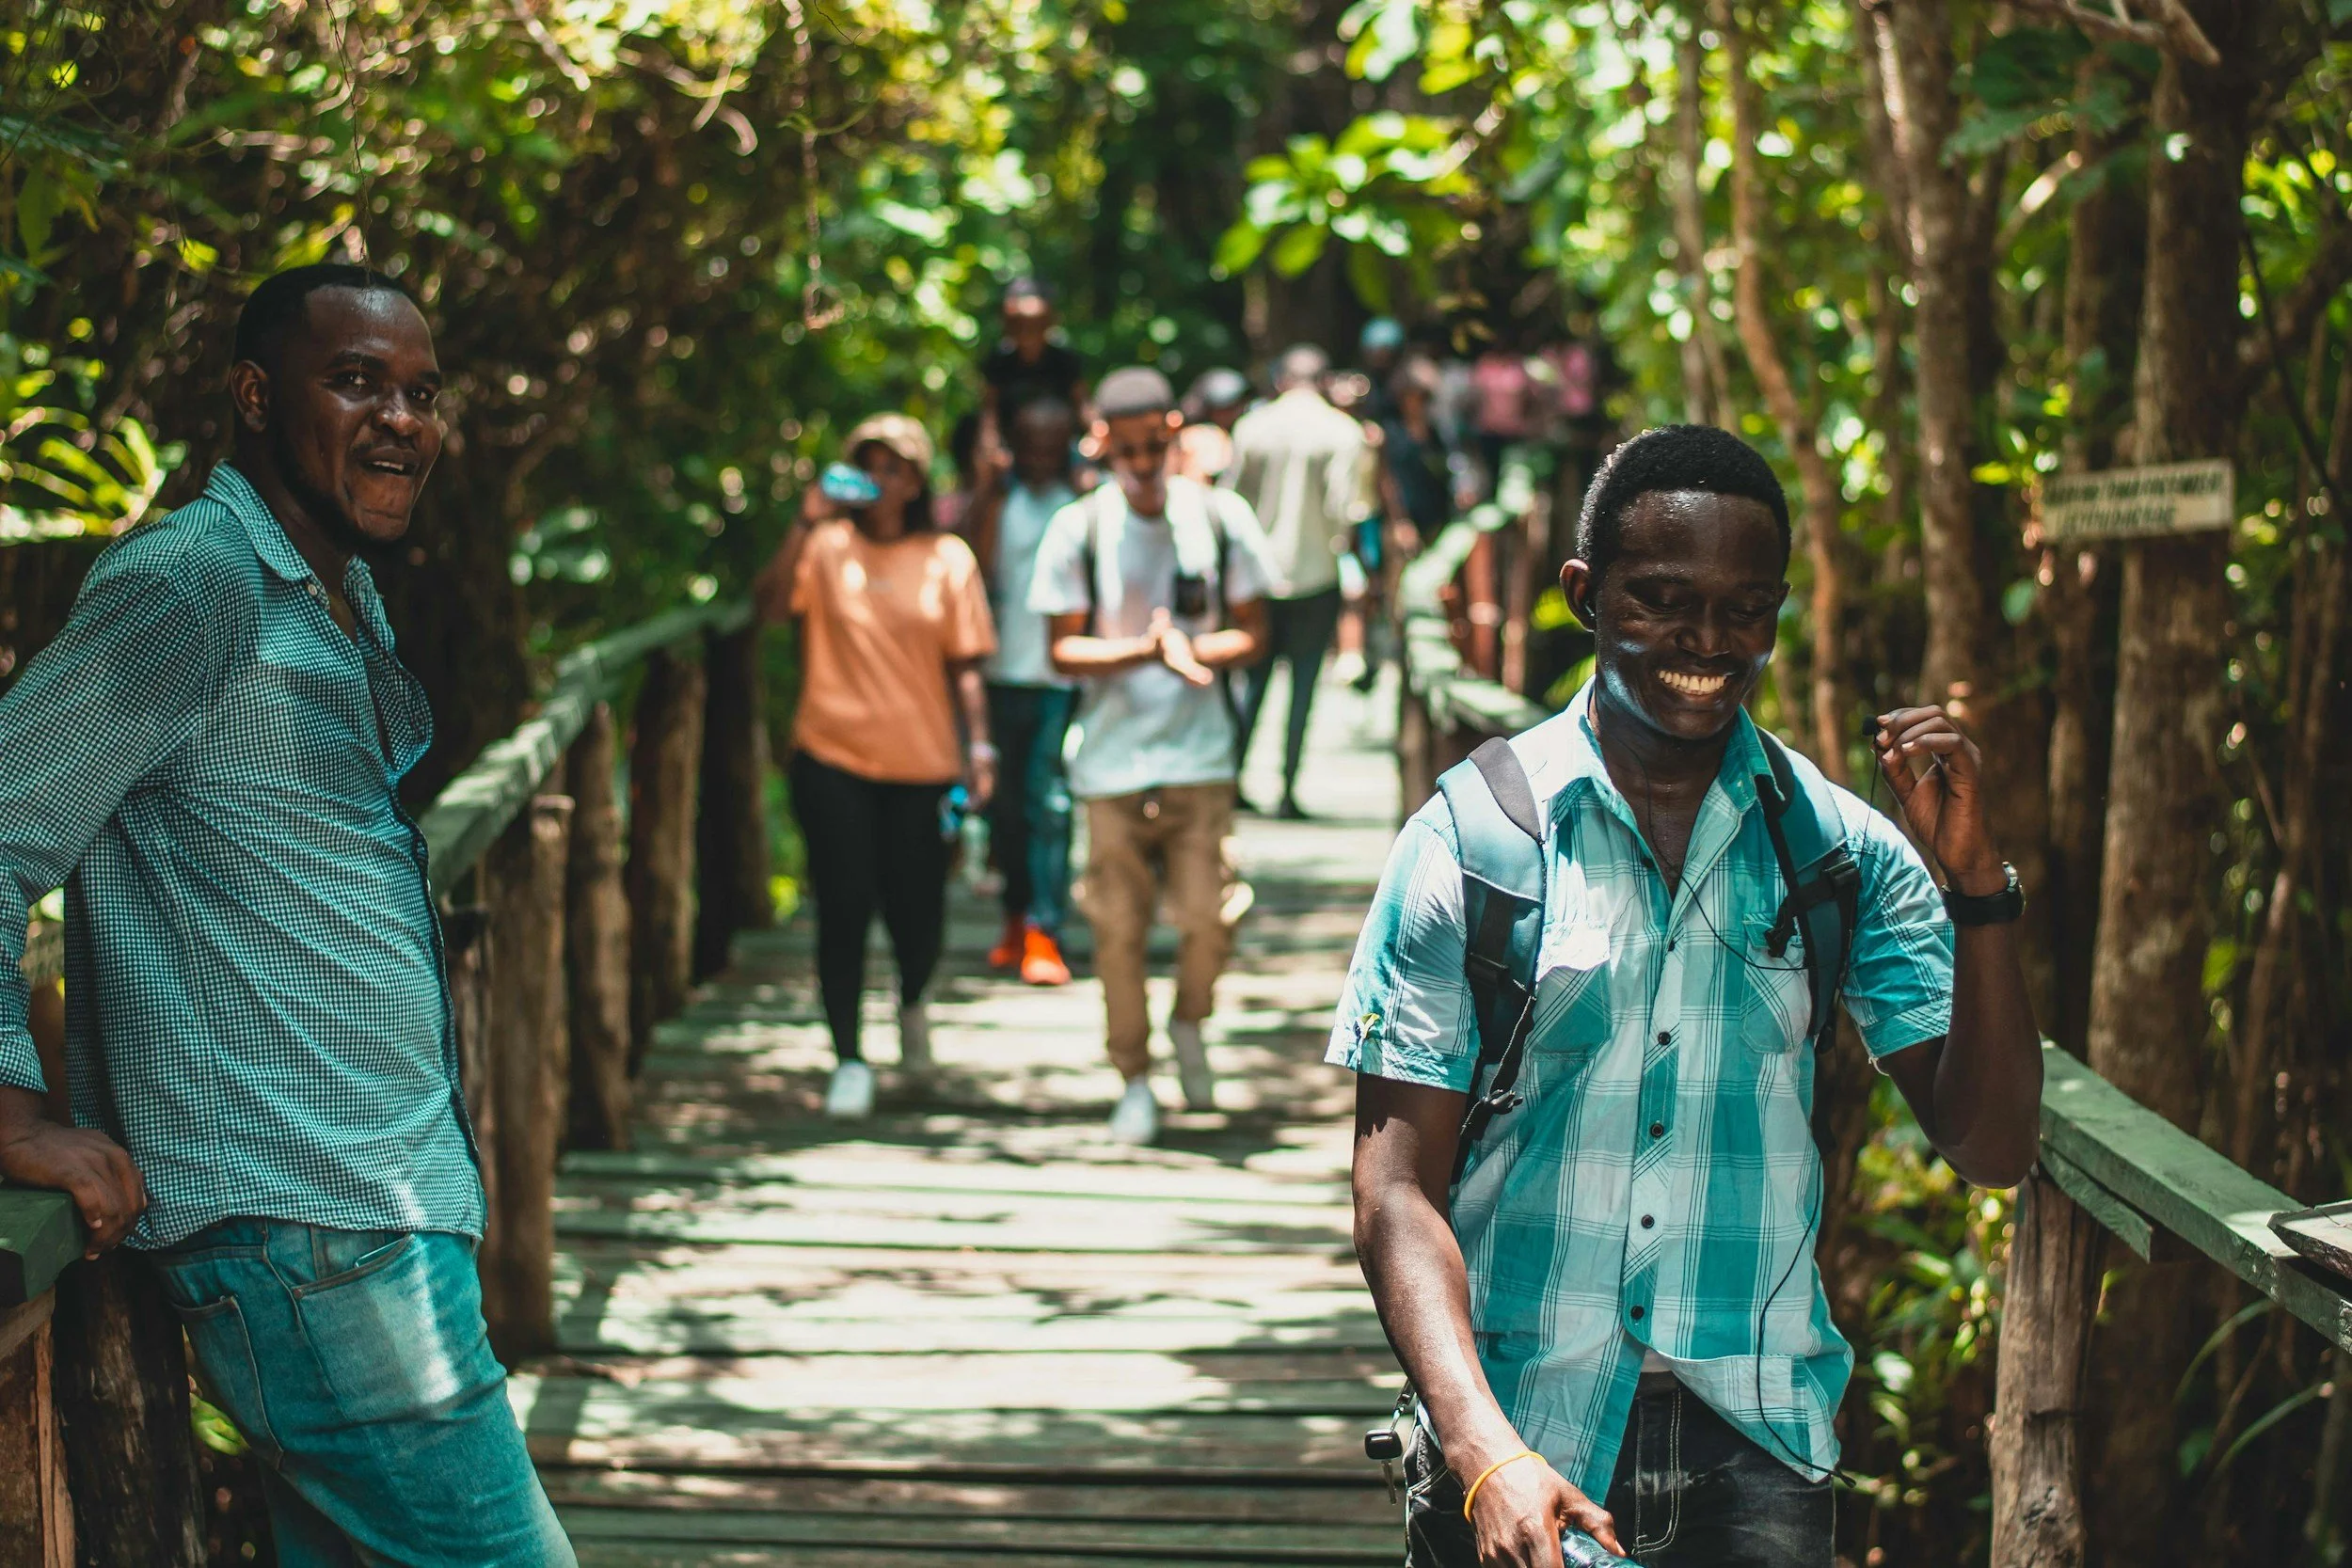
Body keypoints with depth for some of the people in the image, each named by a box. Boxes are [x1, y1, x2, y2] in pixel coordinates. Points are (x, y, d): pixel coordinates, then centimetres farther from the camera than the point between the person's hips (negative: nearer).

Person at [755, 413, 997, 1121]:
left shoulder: (947, 558, 6)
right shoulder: (826, 546, 3)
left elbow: (965, 663, 5)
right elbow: (771, 604, -13)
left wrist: (979, 746, -3)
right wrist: (806, 524, -18)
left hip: (922, 763, 1)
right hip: (833, 756, -1)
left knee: (917, 912, 2)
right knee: (843, 910, -3)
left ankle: (912, 1003, 37)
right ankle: (848, 1059, 9)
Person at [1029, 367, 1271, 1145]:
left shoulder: (1221, 518, 0)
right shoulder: (1076, 530, -2)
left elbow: (1251, 635, 3)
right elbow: (1064, 650, -2)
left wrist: (1188, 650, -17)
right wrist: (1145, 651, -18)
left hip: (1200, 756, 0)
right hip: (1113, 759, 0)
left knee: (1206, 918, -6)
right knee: (1118, 928, 2)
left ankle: (1188, 1024, 26)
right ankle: (1134, 1080, 18)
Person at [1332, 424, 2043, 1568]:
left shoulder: (1843, 850, 3)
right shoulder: (1470, 836, -3)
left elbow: (1990, 1149, 1)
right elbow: (1398, 1186, -6)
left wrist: (1975, 883, -13)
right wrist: (1487, 1453, -20)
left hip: (1758, 1444, 2)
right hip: (1515, 1432, -1)